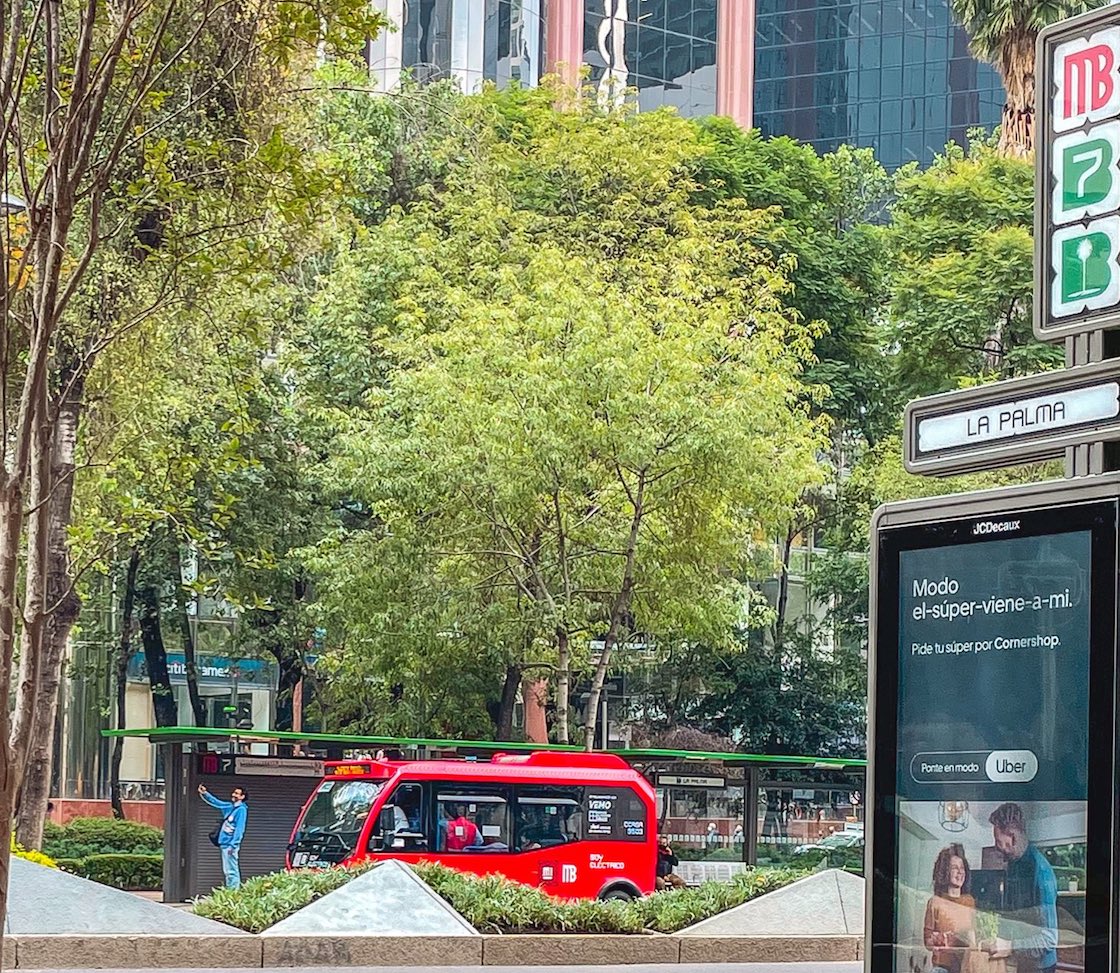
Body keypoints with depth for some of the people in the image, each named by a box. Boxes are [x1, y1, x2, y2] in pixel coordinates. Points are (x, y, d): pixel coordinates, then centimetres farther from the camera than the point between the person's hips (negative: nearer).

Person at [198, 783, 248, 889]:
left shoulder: (241, 809, -10)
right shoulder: (229, 806, 15)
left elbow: (239, 829, -16)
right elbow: (215, 802, 27)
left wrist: (233, 845, -20)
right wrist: (204, 793, 17)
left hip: (230, 844, -9)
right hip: (224, 844, 9)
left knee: (231, 871, -11)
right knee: (227, 871, 12)